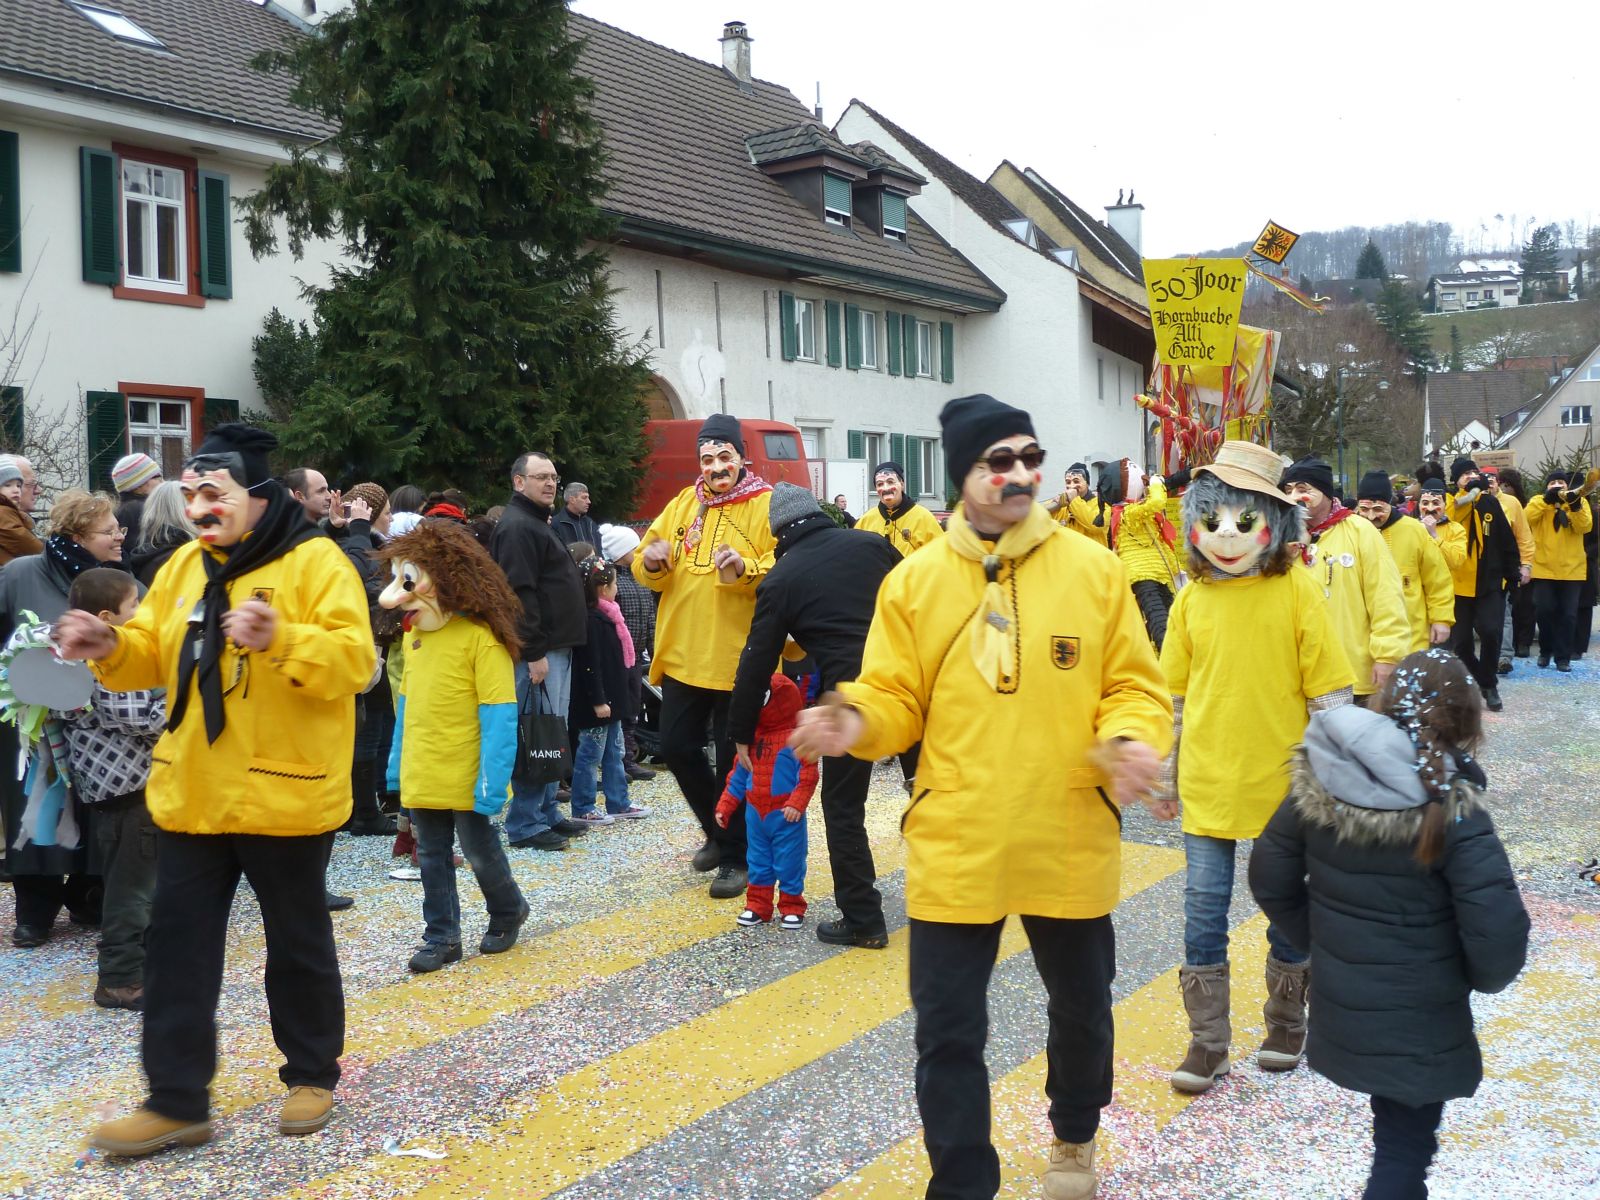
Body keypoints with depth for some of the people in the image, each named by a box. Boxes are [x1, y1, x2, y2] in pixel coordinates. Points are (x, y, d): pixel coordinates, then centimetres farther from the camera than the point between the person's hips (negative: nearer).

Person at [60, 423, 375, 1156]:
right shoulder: (185, 566, 8)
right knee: (178, 943, 7)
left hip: (282, 793, -6)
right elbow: (153, 656, 13)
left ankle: (311, 1075, 30)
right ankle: (177, 1101, 17)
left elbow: (353, 659, -22)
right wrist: (110, 648, -8)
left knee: (297, 942, 11)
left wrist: (279, 641, -38)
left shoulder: (315, 562, -12)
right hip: (192, 794, 6)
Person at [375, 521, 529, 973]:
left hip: (466, 778, -6)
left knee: (480, 853, 10)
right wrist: (397, 762, 12)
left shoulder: (480, 637, -18)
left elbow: (499, 715, -19)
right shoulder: (413, 635, 5)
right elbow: (407, 701, 14)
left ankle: (507, 911, 35)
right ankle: (441, 937, 25)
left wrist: (493, 781, -22)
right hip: (422, 777, 6)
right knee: (432, 858, 13)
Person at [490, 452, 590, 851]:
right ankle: (525, 825, -3)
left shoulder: (536, 523, 21)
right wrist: (534, 653, -23)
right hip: (539, 651, -11)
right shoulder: (517, 526, -12)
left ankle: (547, 813, 22)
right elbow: (520, 593, -20)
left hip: (556, 647, 11)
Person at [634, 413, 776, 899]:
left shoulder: (766, 505, -5)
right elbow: (646, 570, 14)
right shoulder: (683, 504, 12)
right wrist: (651, 563, -8)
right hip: (683, 654, 6)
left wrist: (745, 568, -31)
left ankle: (735, 856, 18)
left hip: (738, 655, -6)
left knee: (733, 760, 2)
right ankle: (717, 832, 33)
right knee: (677, 747, 11)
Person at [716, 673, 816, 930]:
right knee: (758, 862, 14)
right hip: (755, 814, 6)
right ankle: (757, 906, 23)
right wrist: (725, 807, 8)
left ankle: (792, 908, 16)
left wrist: (796, 804, -26)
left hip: (785, 815, -6)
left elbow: (808, 776, -17)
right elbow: (738, 776, 11)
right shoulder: (751, 739, 6)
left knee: (789, 863, 4)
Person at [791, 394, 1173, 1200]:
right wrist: (857, 719, -23)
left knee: (1081, 1005, 22)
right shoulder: (915, 580, -4)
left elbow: (1133, 686, -1)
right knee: (948, 1031, 4)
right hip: (955, 847, -1)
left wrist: (1128, 741, -21)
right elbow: (896, 701, -1)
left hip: (1071, 843, 1)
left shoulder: (1094, 569, -3)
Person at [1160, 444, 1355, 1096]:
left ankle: (1286, 1027, 33)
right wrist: (1166, 769, 10)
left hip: (1281, 780, -2)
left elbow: (1329, 691, -6)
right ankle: (1207, 1044, 16)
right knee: (1203, 909, 4)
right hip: (1207, 780, 2)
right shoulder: (1192, 599, 0)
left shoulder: (1297, 591, -9)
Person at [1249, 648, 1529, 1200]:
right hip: (1418, 1028, -5)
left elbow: (1271, 881, 2)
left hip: (1338, 1009, 5)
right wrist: (1478, 978, 0)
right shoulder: (1453, 813, -22)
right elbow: (1499, 940, -22)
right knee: (1403, 1151, 10)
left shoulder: (1320, 781, -8)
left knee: (1397, 1134, 26)